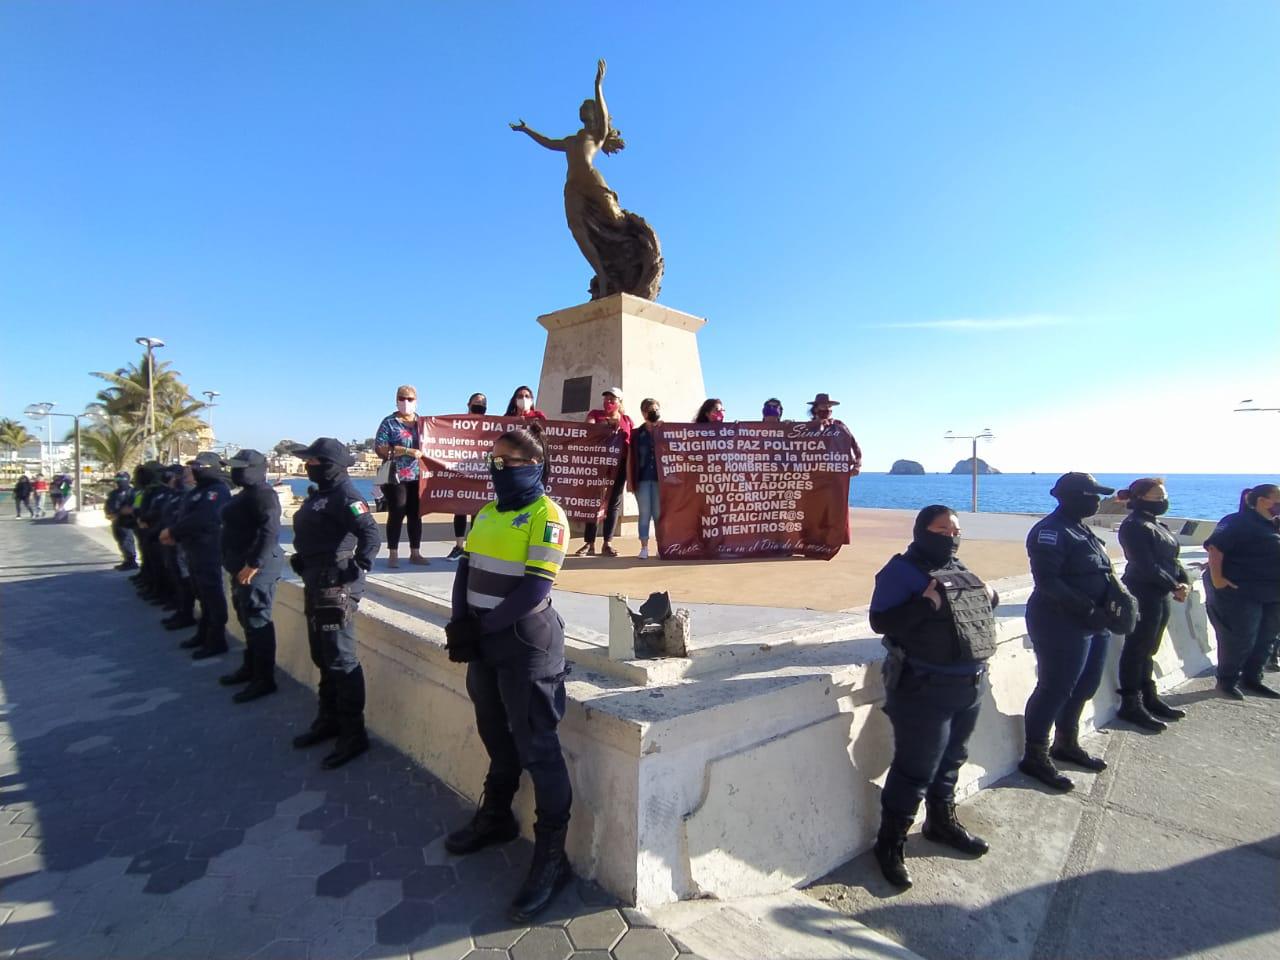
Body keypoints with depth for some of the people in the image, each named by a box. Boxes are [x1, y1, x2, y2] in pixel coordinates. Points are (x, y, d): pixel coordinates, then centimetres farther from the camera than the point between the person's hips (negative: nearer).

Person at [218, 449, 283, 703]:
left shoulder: (262, 494, -16)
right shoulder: (245, 494, 17)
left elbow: (269, 532, -26)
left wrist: (254, 565, -27)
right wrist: (236, 563, 19)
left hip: (257, 568, -11)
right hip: (243, 566, 11)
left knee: (258, 622, -6)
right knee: (246, 619, 19)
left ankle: (264, 679, 0)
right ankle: (250, 667, 32)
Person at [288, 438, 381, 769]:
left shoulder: (345, 495, -16)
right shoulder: (320, 494, 14)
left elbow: (371, 534, -28)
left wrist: (358, 568, -31)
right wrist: (302, 561, 16)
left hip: (336, 588, -10)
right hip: (316, 585, 10)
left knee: (342, 661, -5)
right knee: (323, 658, 20)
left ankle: (353, 734, 4)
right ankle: (329, 720, 34)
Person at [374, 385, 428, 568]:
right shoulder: (389, 422, -2)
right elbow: (379, 448, -12)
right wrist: (407, 451, -18)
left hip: (417, 476, 4)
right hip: (396, 477, -4)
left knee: (416, 514, 7)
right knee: (396, 514, -4)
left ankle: (415, 553, 14)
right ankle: (393, 554, 4)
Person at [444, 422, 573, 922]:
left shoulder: (546, 515, -14)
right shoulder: (488, 512, 11)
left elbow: (536, 588, -19)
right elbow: (466, 569, 8)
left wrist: (481, 628, -15)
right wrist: (461, 623, -7)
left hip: (526, 643, -8)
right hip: (485, 641, 8)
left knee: (536, 748, 0)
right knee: (496, 736, 23)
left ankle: (551, 856, 13)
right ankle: (496, 816, 44)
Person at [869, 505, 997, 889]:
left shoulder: (958, 568, 11)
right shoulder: (902, 570, -15)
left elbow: (977, 606, 23)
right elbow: (880, 620, -21)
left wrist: (990, 596, 1)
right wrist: (926, 603, -30)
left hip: (970, 684, 8)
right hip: (924, 689, -8)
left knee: (952, 759, 23)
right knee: (915, 768, 0)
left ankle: (942, 821, 45)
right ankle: (889, 843, 16)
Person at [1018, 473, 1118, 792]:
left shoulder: (1080, 529, 15)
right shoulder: (1051, 530, -16)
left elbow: (1098, 573, 21)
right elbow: (1048, 581, -23)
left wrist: (1104, 610, 7)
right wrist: (1088, 609, -24)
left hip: (1093, 624, 10)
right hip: (1062, 625, -10)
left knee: (1085, 686, 18)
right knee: (1055, 689, -3)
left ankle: (1066, 744, 36)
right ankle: (1035, 757, 10)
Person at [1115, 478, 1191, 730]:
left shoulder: (1156, 525, 15)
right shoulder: (1135, 526, -14)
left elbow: (1171, 559, 14)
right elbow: (1146, 567, -19)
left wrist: (1184, 582, 0)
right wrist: (1175, 586, -14)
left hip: (1162, 595, 9)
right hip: (1144, 594, -9)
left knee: (1148, 649, 17)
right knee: (1137, 649, -2)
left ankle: (1149, 699, 28)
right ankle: (1130, 704, 5)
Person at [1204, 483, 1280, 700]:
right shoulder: (1240, 522, -14)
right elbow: (1215, 546, -24)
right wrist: (1216, 578, -29)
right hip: (1240, 593, -9)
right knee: (1239, 640, -2)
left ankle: (1251, 680, 27)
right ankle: (1226, 681, 12)